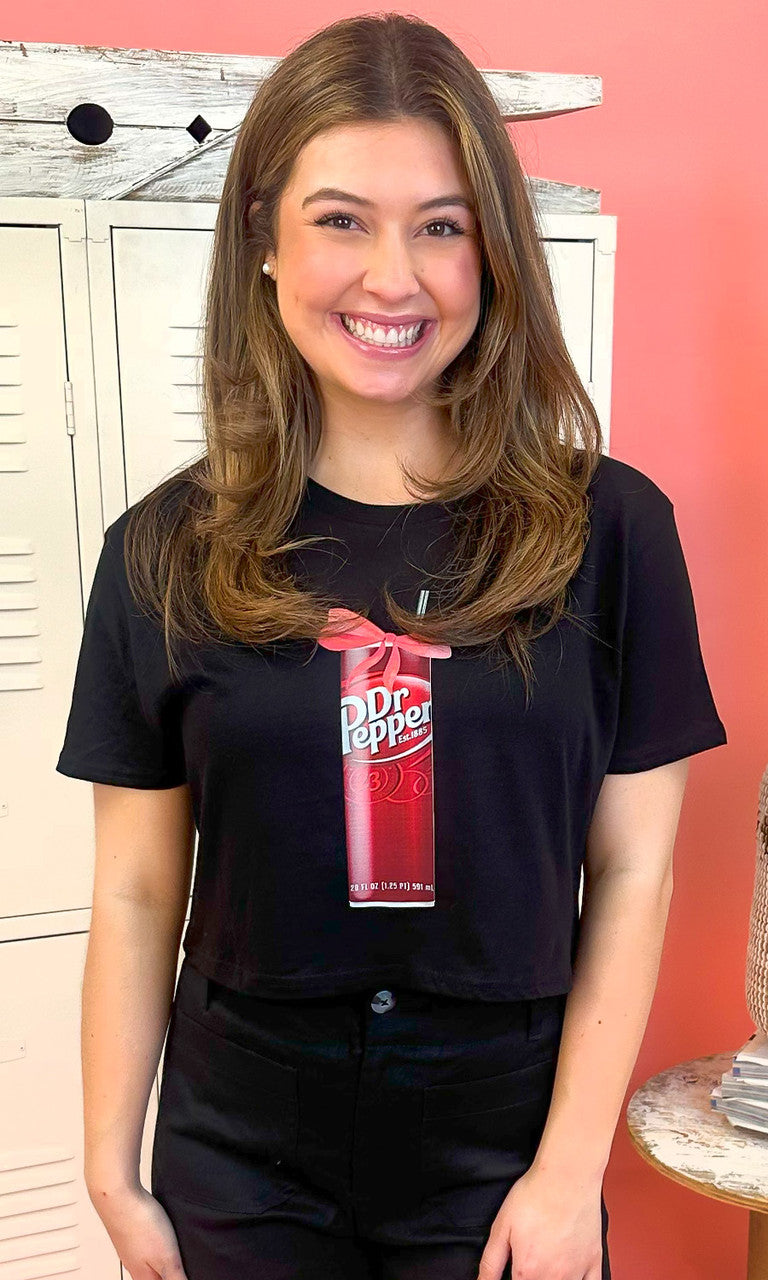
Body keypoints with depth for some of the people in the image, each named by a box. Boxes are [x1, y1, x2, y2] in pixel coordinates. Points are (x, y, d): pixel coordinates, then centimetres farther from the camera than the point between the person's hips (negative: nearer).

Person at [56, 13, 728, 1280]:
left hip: (505, 1152, 0)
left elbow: (631, 871, -7)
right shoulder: (165, 552, -7)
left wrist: (572, 1170, -7)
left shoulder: (610, 527, -10)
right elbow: (137, 894, -3)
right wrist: (114, 1177, 1)